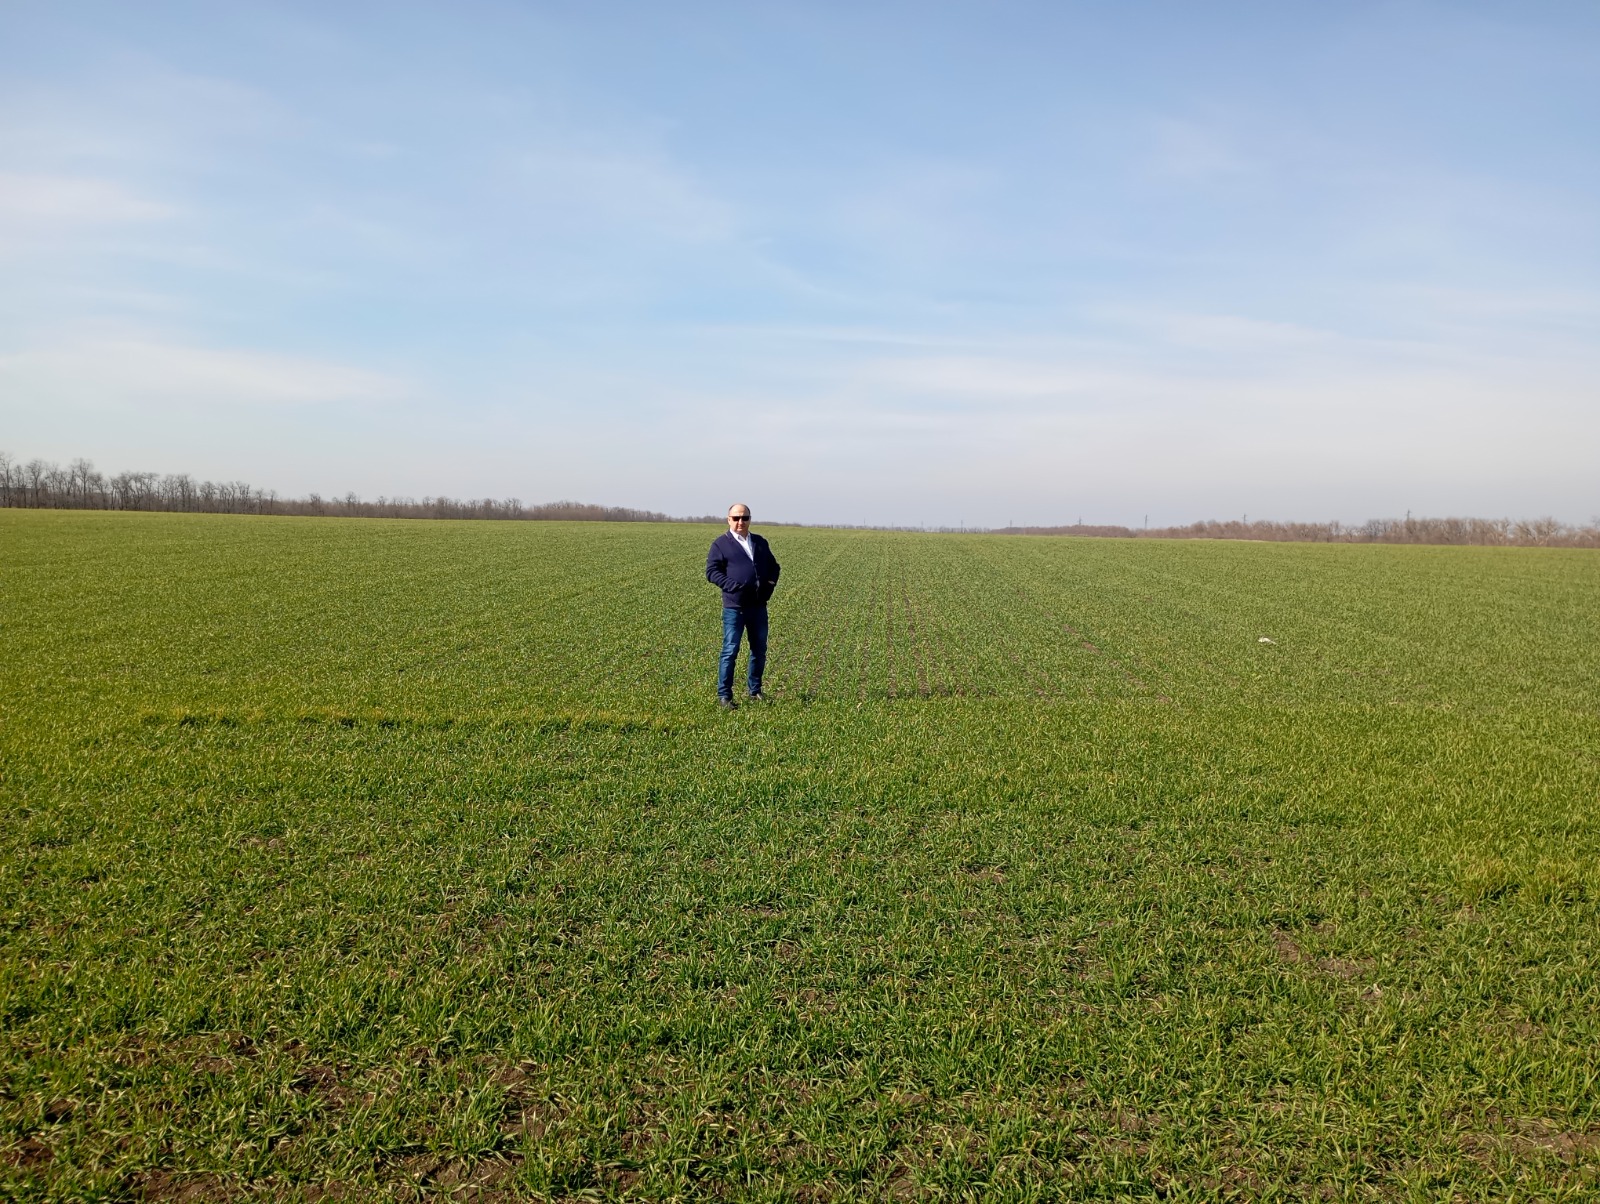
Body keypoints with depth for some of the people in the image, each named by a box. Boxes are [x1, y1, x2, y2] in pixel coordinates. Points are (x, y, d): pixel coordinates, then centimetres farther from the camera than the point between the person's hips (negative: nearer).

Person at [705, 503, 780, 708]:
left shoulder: (760, 542, 14)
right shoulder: (720, 543, -1)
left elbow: (773, 566, 22)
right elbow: (711, 572, -7)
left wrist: (770, 585, 3)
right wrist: (734, 586, -19)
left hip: (758, 606, 5)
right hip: (734, 606, -5)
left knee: (759, 650, 11)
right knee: (730, 651, -3)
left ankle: (754, 690, 26)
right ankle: (724, 695, 5)